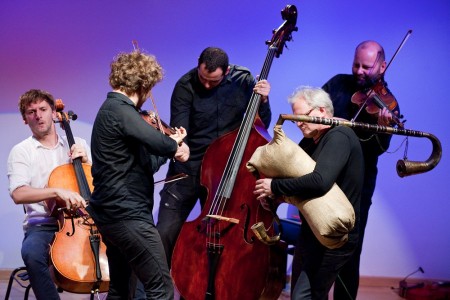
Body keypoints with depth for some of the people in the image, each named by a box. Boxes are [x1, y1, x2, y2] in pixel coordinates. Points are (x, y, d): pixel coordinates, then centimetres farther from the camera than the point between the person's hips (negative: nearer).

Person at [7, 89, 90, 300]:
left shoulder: (79, 145, 13)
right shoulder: (21, 151, 2)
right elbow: (18, 194, -14)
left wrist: (86, 162, -3)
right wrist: (57, 191, -29)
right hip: (42, 225, -2)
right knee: (32, 253, -36)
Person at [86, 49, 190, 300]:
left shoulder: (112, 108, 17)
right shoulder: (121, 110, -15)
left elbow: (143, 163, 19)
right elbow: (160, 143, -26)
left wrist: (171, 149, 4)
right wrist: (175, 143, -4)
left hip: (112, 213, 11)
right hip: (128, 214, -11)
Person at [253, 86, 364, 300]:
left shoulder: (338, 137, -18)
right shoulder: (310, 142, 12)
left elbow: (320, 182, -32)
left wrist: (275, 186, -22)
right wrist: (270, 192, -8)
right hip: (313, 231, 10)